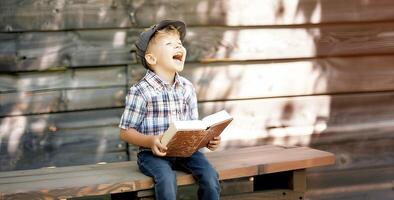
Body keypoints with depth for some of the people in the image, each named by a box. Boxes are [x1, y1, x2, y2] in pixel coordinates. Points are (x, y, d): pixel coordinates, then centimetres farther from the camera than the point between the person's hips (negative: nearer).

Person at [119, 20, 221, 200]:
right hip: (153, 153, -5)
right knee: (166, 178, -33)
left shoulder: (187, 88, 9)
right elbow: (126, 131, -5)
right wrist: (150, 141, -23)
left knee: (210, 176, -20)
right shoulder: (140, 91, -8)